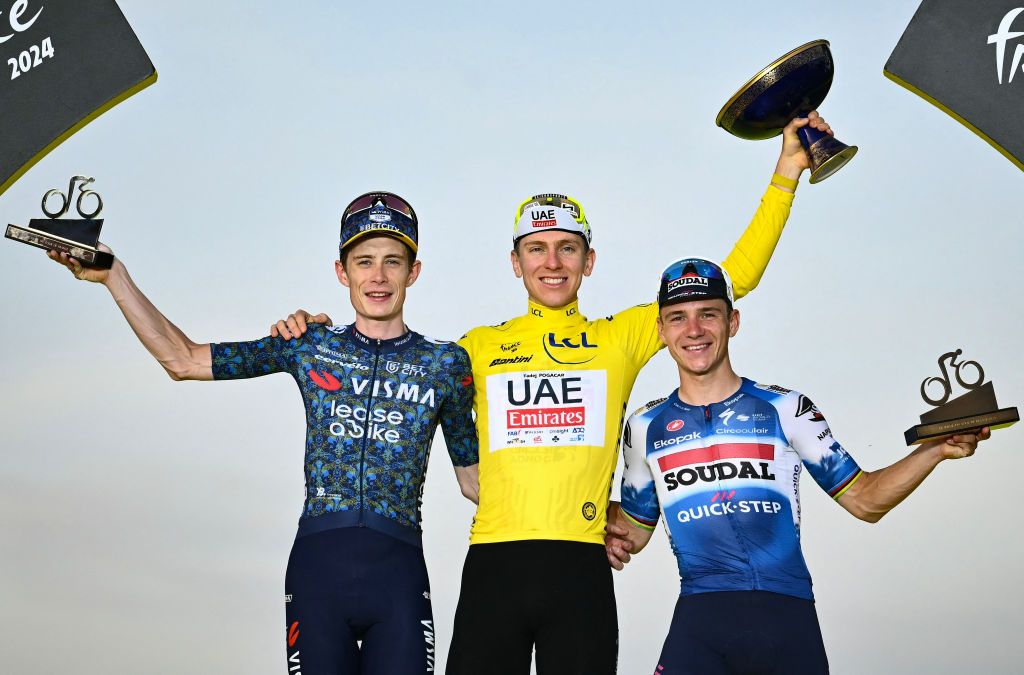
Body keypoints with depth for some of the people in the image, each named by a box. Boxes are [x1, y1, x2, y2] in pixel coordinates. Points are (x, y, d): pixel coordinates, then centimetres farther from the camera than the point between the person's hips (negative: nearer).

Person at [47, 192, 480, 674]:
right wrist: (113, 276, 7)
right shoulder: (308, 347, 9)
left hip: (398, 568, 0)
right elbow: (183, 359, 11)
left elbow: (473, 476, 14)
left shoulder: (446, 363, 8)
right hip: (316, 562, 1)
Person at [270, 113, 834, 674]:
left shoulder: (622, 337, 9)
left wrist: (785, 174, 10)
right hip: (493, 563, 0)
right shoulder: (480, 347, 10)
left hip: (581, 566, 0)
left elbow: (734, 277, 10)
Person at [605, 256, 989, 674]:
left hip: (787, 616, 0)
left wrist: (936, 449, -5)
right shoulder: (646, 426, 10)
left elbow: (863, 500, 7)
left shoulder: (785, 409, 5)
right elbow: (634, 531, 18)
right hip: (700, 619, 1)